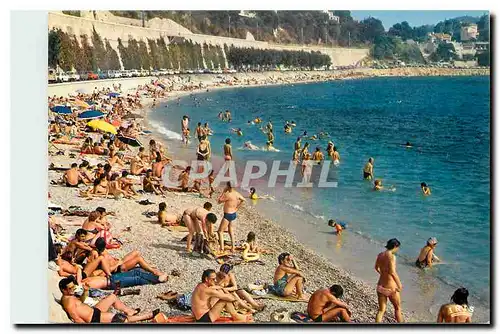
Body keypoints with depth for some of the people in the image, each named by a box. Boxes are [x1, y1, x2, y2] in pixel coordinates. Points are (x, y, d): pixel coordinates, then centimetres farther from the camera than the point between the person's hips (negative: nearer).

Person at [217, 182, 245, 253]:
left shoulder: (228, 195, -24)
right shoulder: (237, 194, 0)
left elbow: (219, 201, -12)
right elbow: (243, 200, 19)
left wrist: (223, 192, -10)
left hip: (228, 215, -8)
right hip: (234, 214, 8)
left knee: (220, 232, -1)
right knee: (231, 232, 19)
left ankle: (222, 248, -7)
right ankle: (233, 248, 24)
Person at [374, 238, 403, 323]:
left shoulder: (380, 255, 4)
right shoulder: (391, 256, -19)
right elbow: (392, 272, -29)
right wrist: (399, 284, -24)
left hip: (381, 286, 6)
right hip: (390, 287, -6)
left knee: (381, 310, 13)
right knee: (398, 308, 17)